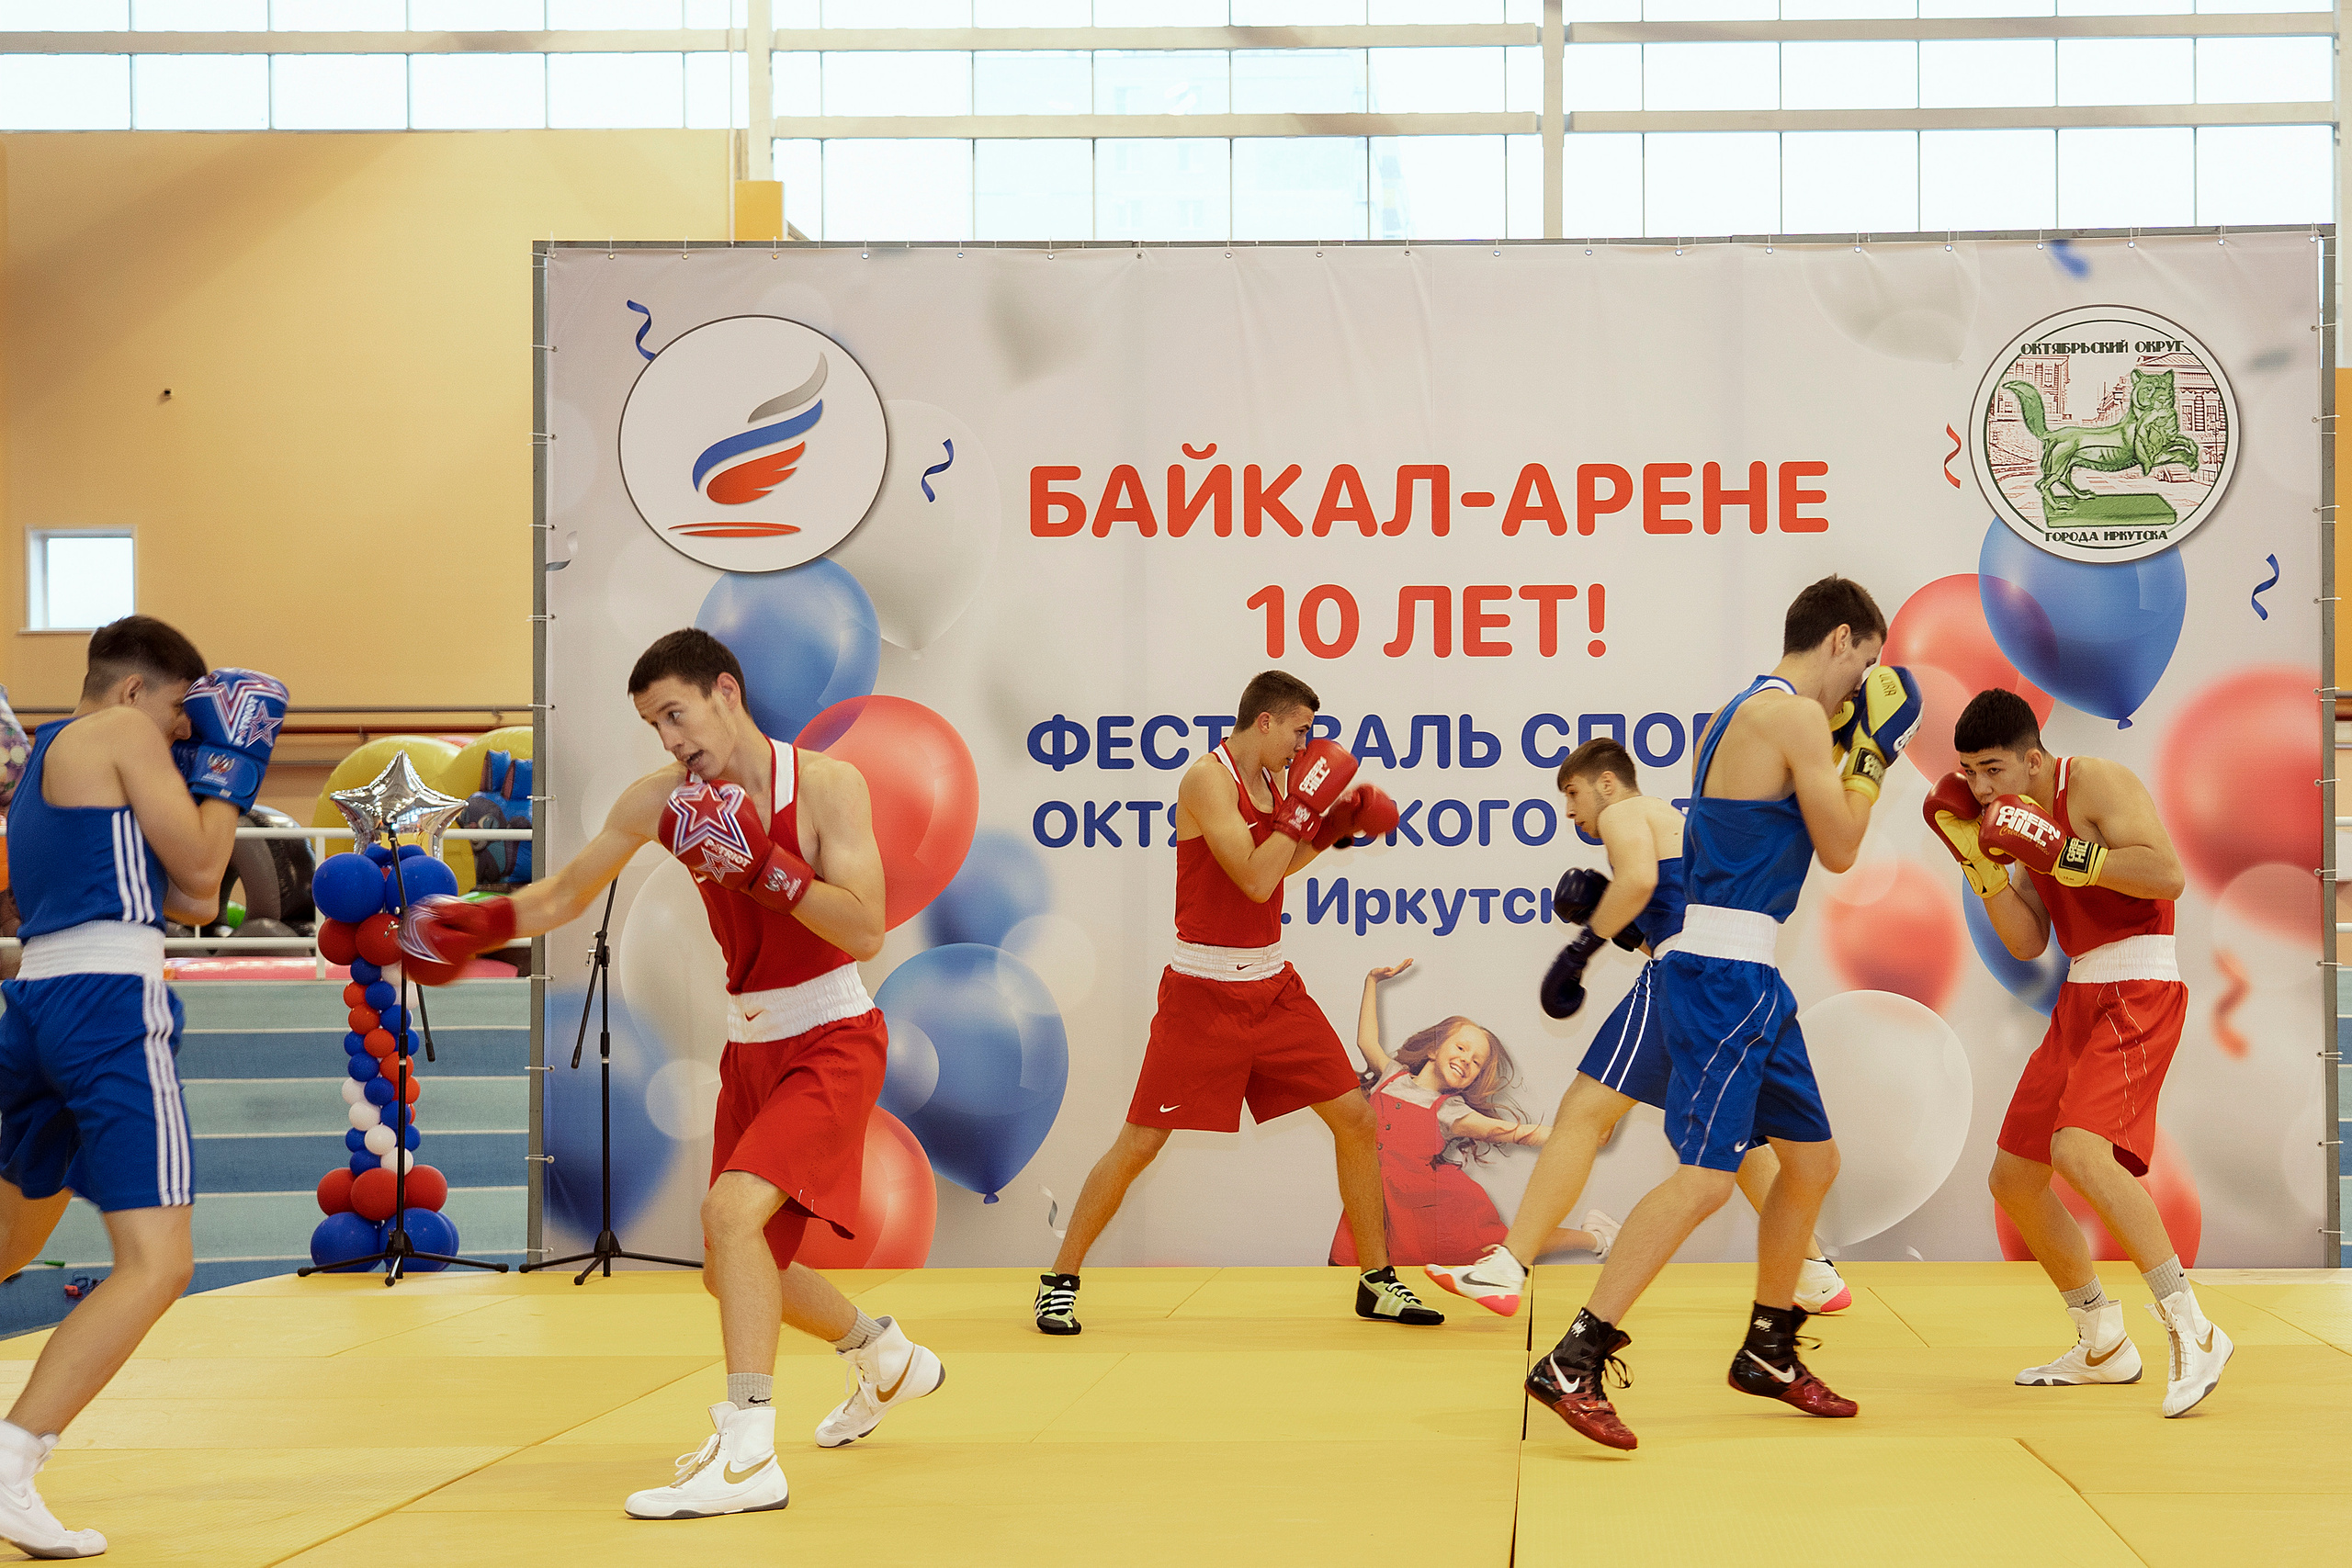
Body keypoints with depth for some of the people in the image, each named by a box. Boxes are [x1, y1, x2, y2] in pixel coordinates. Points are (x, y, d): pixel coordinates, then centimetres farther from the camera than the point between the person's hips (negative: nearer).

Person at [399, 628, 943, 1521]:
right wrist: (478, 927, -8)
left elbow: (865, 933, -23)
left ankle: (747, 1456, -25)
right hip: (750, 1047, 7)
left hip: (833, 1040, -7)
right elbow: (564, 896, 8)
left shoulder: (825, 784, -16)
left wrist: (765, 862, -31)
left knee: (732, 1210, -27)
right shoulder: (661, 801, -3)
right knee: (735, 1269, 15)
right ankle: (886, 1360, 42)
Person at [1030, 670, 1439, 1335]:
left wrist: (1333, 827, 12)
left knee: (1356, 1119, 3)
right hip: (1204, 992, -7)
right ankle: (1059, 1282, 10)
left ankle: (1377, 1282, 15)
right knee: (1138, 1144, -4)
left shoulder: (1270, 780, 9)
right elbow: (1254, 880, -23)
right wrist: (1304, 806, -17)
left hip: (1273, 986, 7)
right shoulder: (1208, 778, -15)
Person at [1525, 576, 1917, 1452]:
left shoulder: (1740, 714, 18)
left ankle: (1767, 1353, 29)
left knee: (1813, 1161, 18)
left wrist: (1845, 748, 21)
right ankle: (1571, 1365, -17)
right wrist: (1873, 749, 5)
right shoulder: (1796, 715, -11)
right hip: (1724, 973, -11)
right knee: (1705, 1178, -15)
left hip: (1744, 975, 11)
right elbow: (1838, 849, -6)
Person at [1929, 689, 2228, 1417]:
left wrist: (2058, 852, -25)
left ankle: (2192, 1332, -25)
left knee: (2076, 1149, -30)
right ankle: (2104, 1346, 23)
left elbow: (2167, 875, -24)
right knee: (2013, 1178, 10)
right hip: (2081, 999, 9)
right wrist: (1978, 857, 0)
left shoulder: (2097, 783, -10)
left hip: (2137, 995, -9)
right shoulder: (2027, 815, 14)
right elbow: (2026, 942, 9)